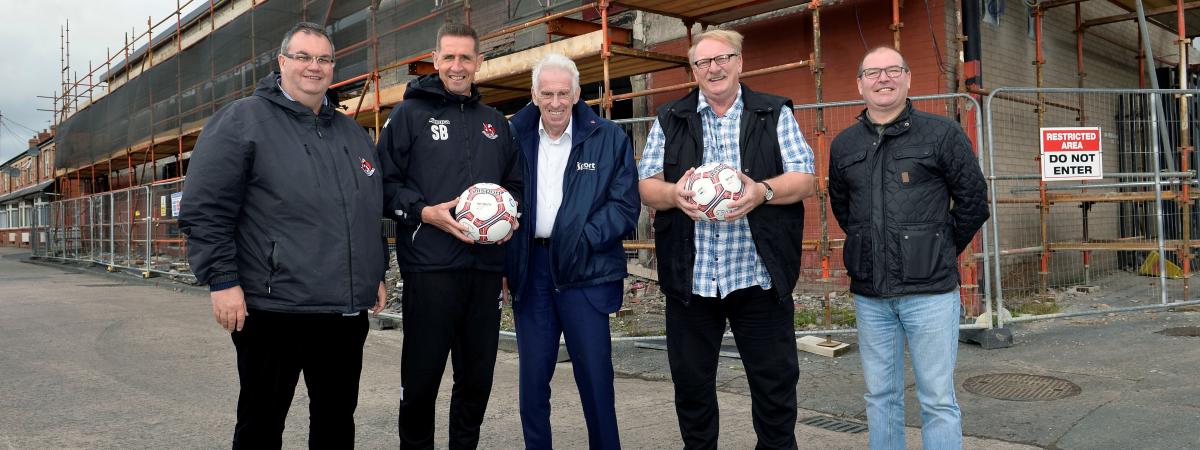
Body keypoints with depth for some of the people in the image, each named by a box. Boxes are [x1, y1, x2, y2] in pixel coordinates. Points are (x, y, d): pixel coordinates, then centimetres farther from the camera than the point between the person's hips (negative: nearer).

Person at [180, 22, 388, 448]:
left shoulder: (352, 133, 16)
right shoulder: (242, 120, -3)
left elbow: (371, 214, 23)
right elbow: (204, 210, -9)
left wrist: (377, 274, 18)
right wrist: (223, 281, -14)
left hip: (347, 311, 6)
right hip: (273, 308, -5)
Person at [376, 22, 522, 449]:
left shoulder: (496, 123, 17)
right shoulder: (410, 114, 3)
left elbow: (515, 184, 23)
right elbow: (384, 184, -1)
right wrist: (425, 212, -15)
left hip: (485, 267, 5)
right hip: (429, 266, -4)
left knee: (478, 375, 12)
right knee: (421, 376, 2)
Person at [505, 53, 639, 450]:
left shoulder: (609, 138, 1)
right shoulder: (515, 136, 7)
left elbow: (625, 206, -2)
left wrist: (582, 240, -12)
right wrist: (507, 258, -2)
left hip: (585, 270, -2)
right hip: (530, 268, 2)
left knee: (595, 374, 1)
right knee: (532, 376, 9)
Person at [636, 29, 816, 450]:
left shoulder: (775, 114, 7)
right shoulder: (669, 119, 10)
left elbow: (804, 180, 1)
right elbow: (646, 186, 6)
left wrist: (762, 191, -19)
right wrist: (675, 193, -16)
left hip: (759, 276, -1)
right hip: (690, 277, 2)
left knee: (776, 380, 7)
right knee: (690, 382, 11)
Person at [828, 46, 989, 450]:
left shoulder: (942, 133, -2)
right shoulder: (843, 145, 9)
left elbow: (973, 200, 3)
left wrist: (942, 252, 7)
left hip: (929, 291, -3)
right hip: (869, 294, 4)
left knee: (938, 400, 2)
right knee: (880, 397, 13)